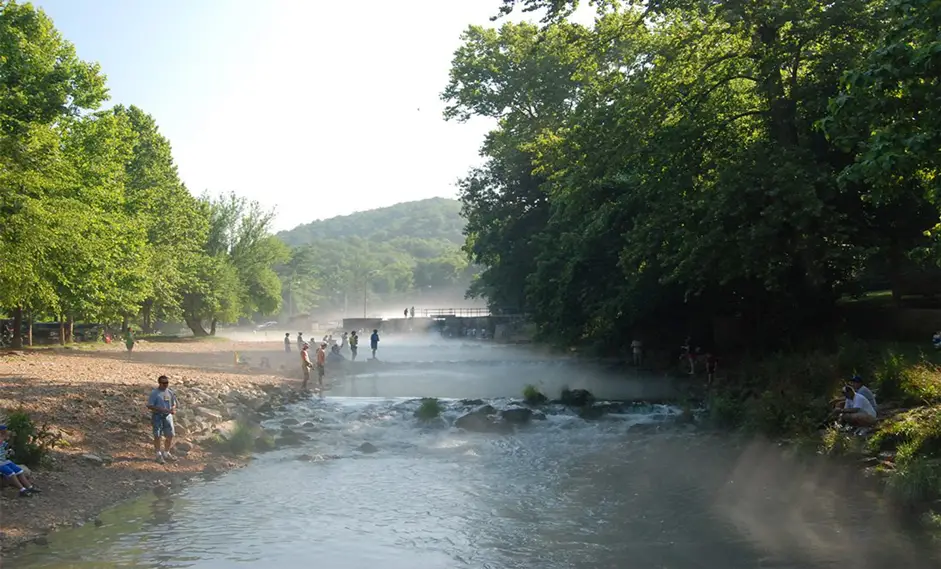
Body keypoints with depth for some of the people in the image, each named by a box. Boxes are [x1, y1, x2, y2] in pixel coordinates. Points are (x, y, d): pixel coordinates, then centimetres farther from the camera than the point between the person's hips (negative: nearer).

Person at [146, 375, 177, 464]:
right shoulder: (154, 393, -11)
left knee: (170, 435, 7)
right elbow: (149, 406, -14)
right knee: (157, 436, 2)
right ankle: (158, 455, 16)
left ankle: (166, 453, 25)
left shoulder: (170, 392, 6)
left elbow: (174, 404, 14)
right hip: (157, 416, -5)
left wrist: (173, 409, -9)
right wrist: (161, 409, -23)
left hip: (168, 416, 5)